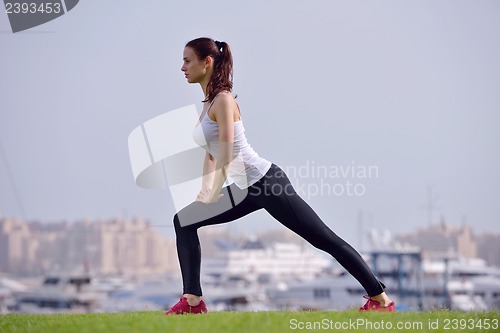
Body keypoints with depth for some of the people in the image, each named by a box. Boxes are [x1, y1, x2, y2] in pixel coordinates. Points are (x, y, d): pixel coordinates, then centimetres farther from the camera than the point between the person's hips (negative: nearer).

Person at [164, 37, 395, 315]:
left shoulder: (223, 99, -13)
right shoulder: (208, 102, 14)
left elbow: (226, 152, -19)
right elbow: (212, 152, 21)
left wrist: (215, 193, -16)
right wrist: (205, 190, 14)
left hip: (265, 181, -10)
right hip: (244, 189, 10)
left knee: (324, 239, -5)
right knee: (183, 222, 5)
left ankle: (381, 299, 0)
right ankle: (192, 301, 5)